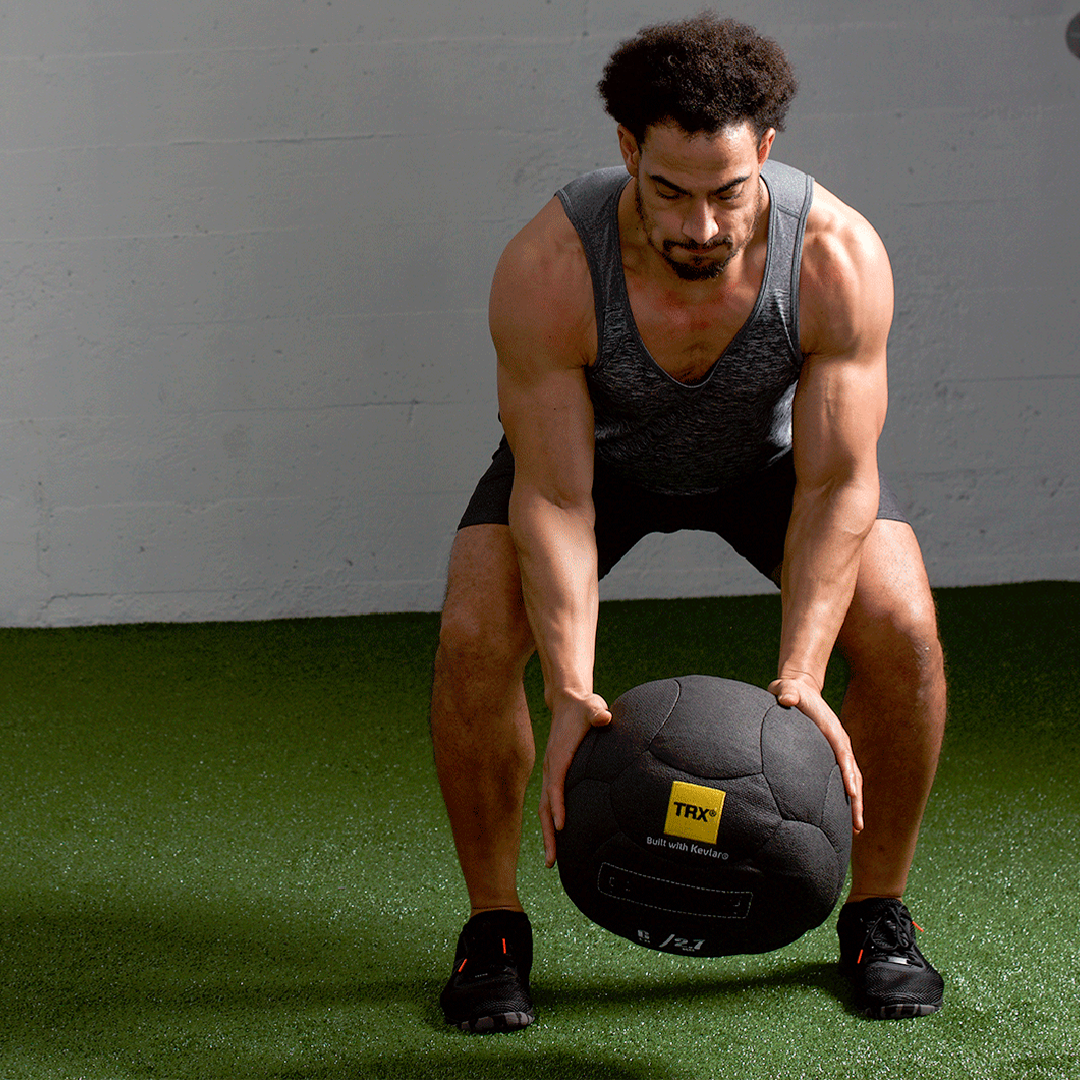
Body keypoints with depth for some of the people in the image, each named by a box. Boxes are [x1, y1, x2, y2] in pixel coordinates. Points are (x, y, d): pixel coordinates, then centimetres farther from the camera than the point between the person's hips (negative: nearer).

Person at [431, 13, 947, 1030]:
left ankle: (877, 915, 2)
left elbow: (834, 486, -31)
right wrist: (571, 693, -45)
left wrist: (799, 677, -42)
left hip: (773, 447, 1)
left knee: (903, 632, -21)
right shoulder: (544, 268, -38)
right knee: (473, 638, -22)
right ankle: (493, 926, -1)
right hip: (596, 447, 0)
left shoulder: (839, 257, -36)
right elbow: (554, 499, -34)